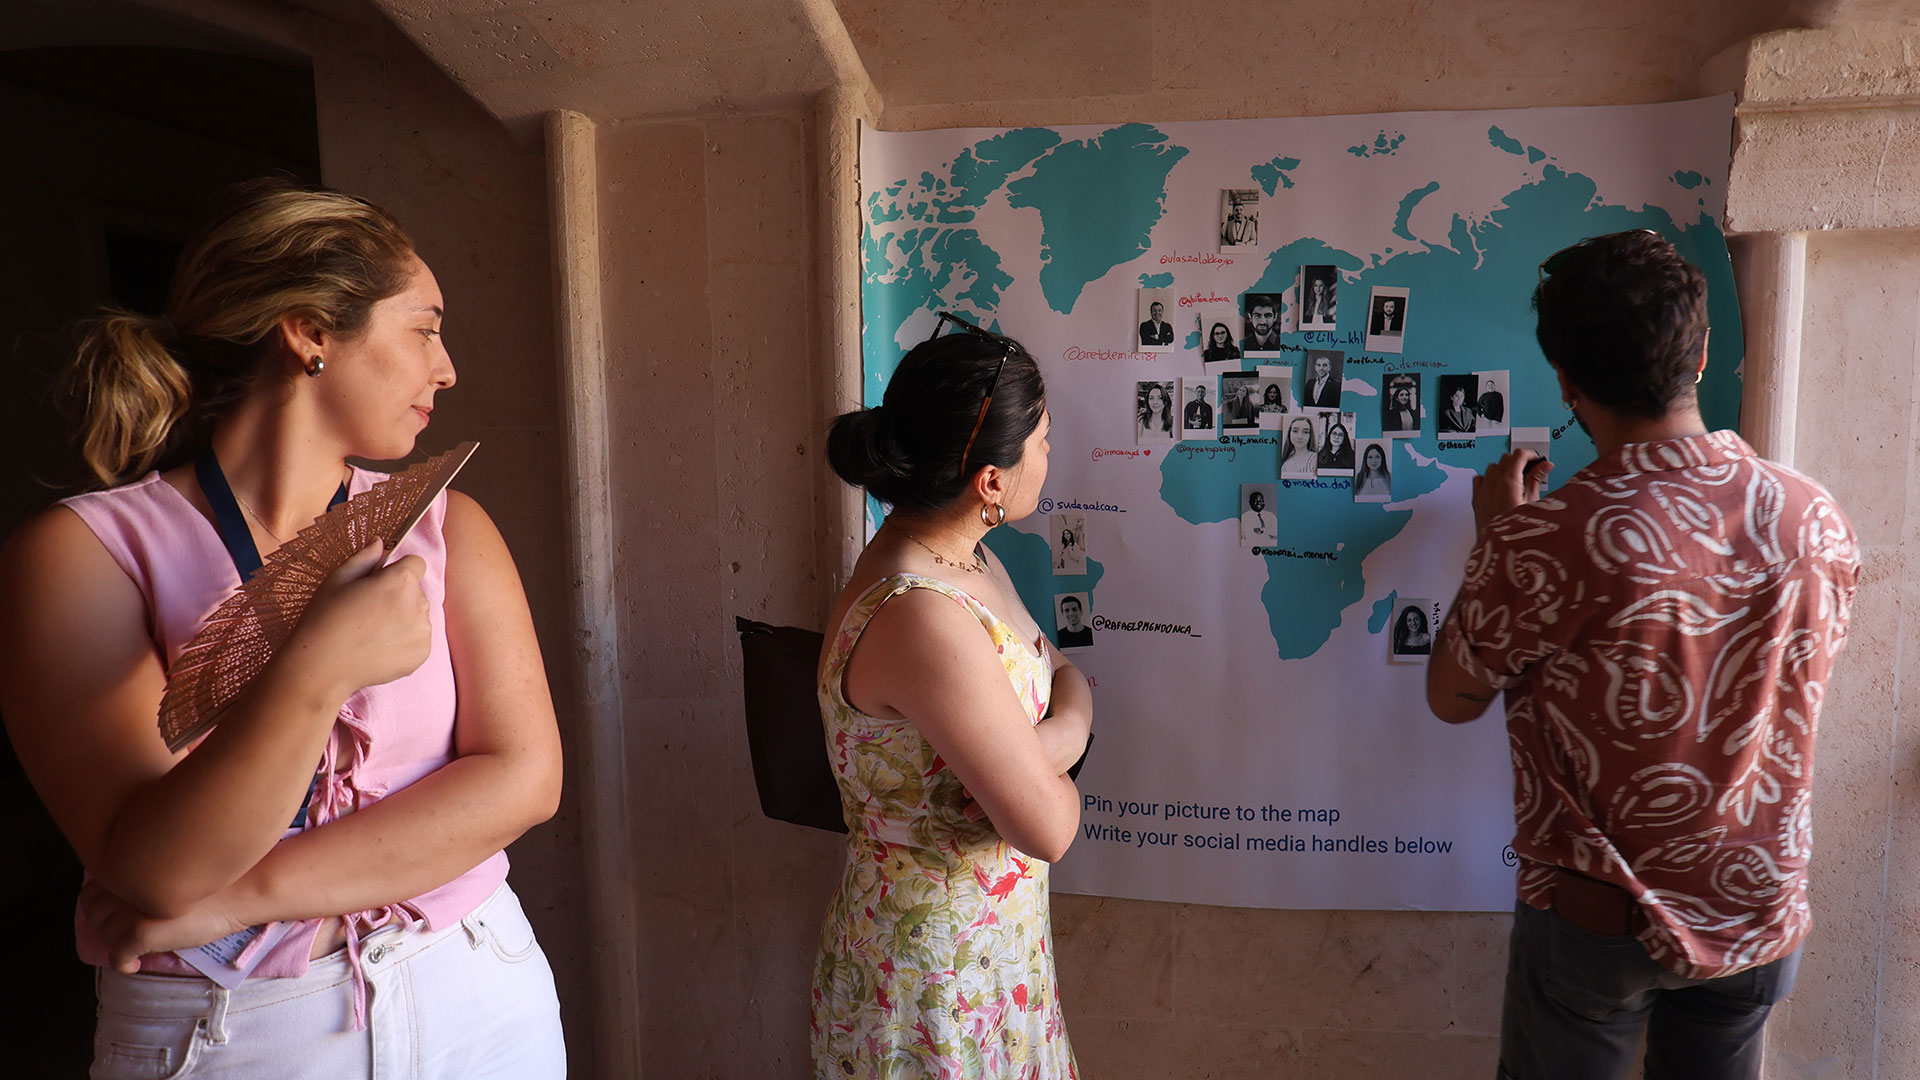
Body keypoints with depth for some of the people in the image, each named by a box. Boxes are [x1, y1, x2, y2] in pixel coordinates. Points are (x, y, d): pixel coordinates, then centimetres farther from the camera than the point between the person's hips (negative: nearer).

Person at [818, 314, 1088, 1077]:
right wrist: (1049, 759, -6)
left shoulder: (969, 561, -1)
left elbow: (1069, 684, 7)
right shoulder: (920, 617, -31)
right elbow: (1048, 827, -26)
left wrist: (1058, 735, -13)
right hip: (933, 973, -8)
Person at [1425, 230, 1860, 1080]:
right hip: (1762, 918, 5)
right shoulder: (1817, 521, -8)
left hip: (1602, 922, -4)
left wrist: (1495, 534, 0)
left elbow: (1452, 699, -10)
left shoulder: (1545, 538, -26)